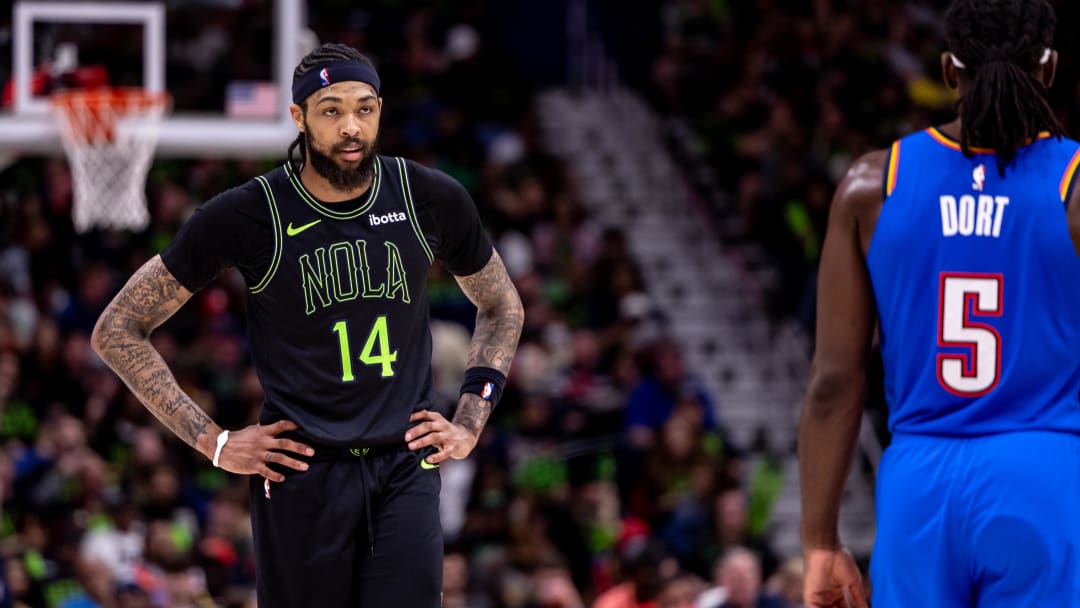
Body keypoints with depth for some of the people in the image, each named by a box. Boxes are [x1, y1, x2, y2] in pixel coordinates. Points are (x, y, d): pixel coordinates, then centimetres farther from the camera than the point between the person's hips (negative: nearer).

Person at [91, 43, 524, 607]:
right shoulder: (250, 215, -5)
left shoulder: (431, 200, 3)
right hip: (303, 475, -2)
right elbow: (117, 330, 1)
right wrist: (213, 442, -5)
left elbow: (501, 307, 23)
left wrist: (469, 424, 10)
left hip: (406, 470, 2)